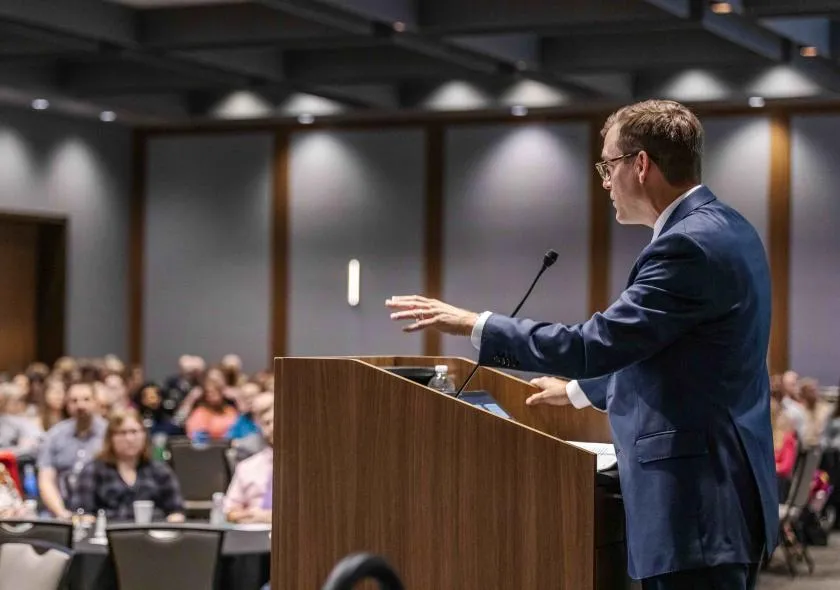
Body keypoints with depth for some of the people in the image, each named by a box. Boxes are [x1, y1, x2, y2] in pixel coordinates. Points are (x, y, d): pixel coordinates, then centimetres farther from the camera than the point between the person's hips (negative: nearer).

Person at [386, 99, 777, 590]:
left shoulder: (690, 244, -18)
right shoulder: (724, 229, 14)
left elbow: (595, 344, -21)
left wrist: (473, 324, -12)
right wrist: (580, 390, 34)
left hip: (697, 507, -10)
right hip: (718, 496, 10)